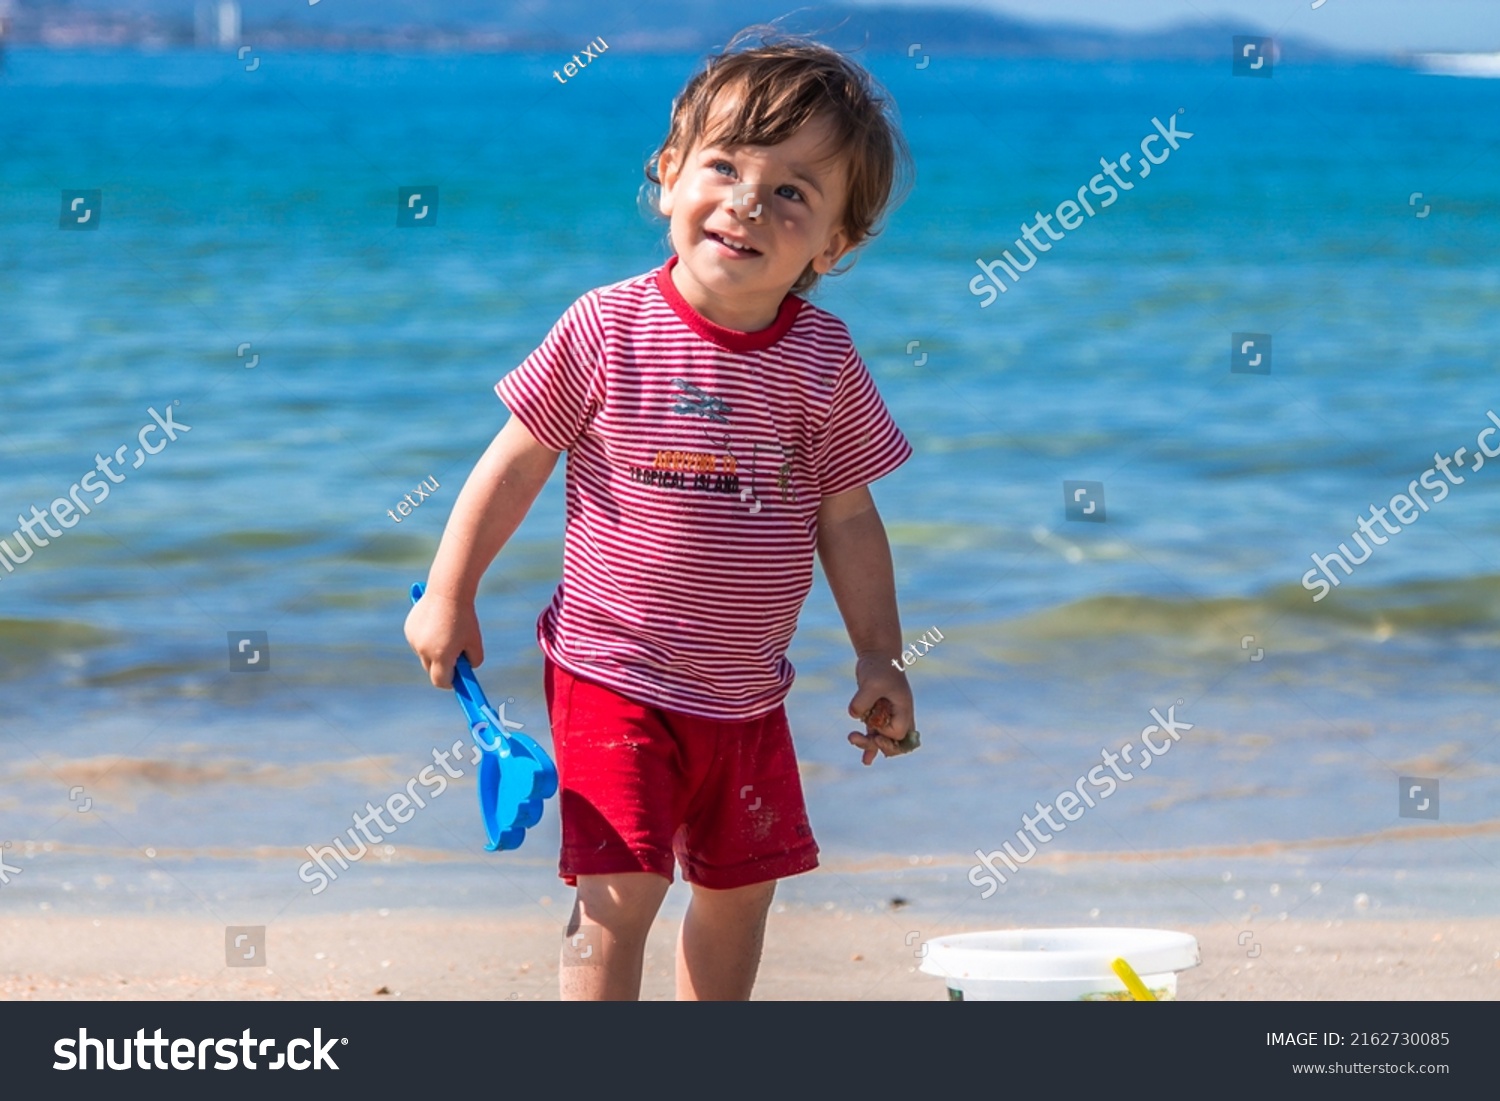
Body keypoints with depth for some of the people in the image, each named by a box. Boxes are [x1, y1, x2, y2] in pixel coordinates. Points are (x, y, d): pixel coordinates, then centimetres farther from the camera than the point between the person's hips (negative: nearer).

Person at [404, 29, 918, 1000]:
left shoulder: (826, 362, -6)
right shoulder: (610, 329, -13)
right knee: (620, 895, -11)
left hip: (747, 697, 4)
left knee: (740, 889, 16)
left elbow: (848, 521, 4)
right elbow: (516, 463, -3)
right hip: (616, 677, -4)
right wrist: (448, 598, 0)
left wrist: (880, 662, 4)